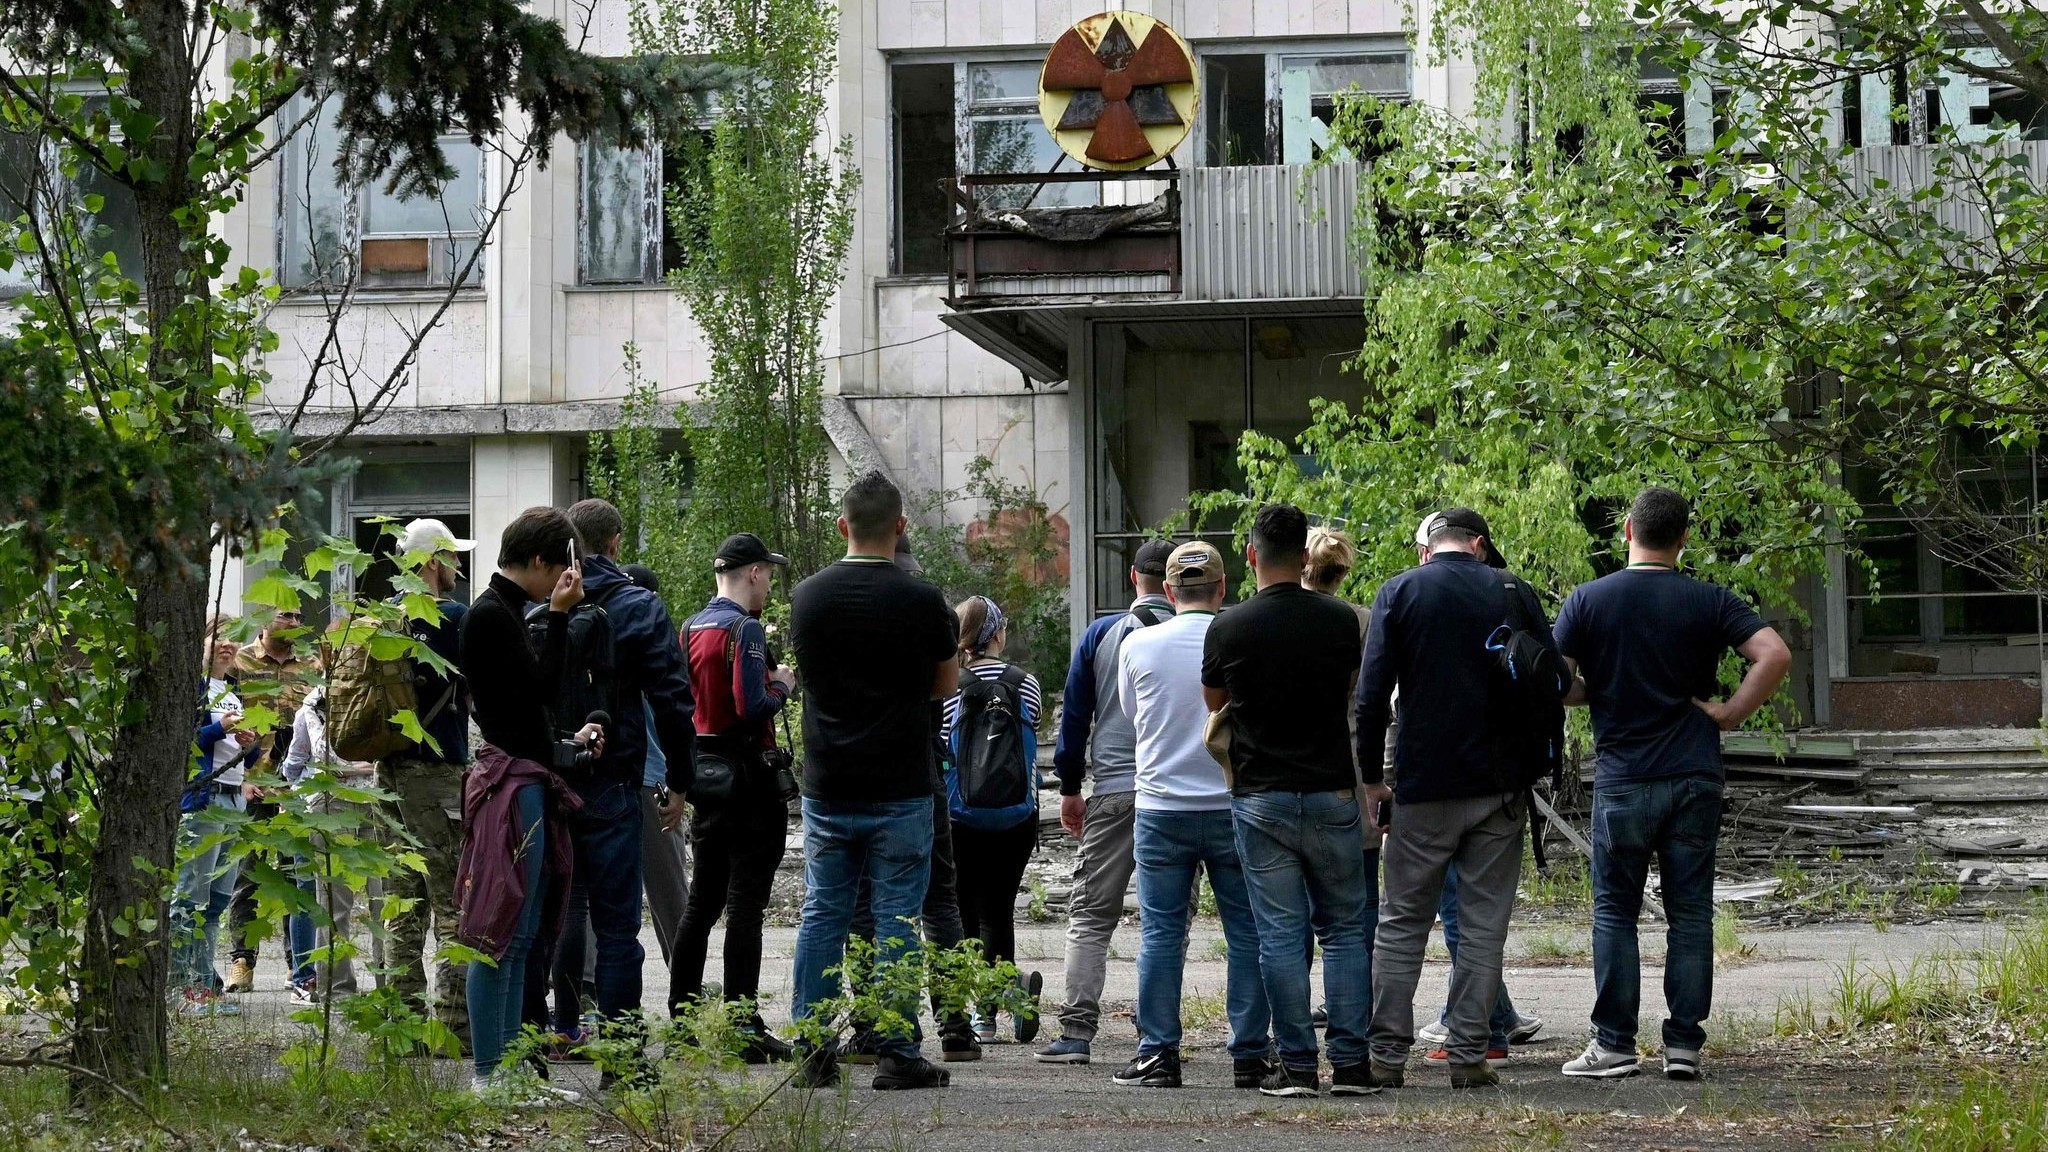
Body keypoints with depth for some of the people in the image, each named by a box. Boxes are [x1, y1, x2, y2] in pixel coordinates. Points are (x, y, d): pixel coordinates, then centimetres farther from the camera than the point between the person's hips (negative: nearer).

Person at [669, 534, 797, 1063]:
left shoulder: (691, 628, 11)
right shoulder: (746, 629, -14)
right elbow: (753, 706, -22)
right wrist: (782, 684, -4)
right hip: (747, 775, -8)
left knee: (703, 900, 15)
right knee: (745, 901, -6)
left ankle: (681, 1018, 18)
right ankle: (744, 1028, -6)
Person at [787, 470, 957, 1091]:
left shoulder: (807, 596, 1)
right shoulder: (921, 600, -8)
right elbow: (946, 684, 5)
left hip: (826, 788, 3)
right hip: (900, 790, -3)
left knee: (822, 915, 10)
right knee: (896, 919, 2)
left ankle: (813, 1054, 9)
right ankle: (898, 1055, 2)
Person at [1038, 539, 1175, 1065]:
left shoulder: (1101, 634, 3)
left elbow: (1075, 714, 6)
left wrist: (1070, 788, 14)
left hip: (1113, 792, 0)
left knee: (1089, 915, 3)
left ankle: (1076, 1032, -7)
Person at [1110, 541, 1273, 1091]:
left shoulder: (1138, 645, -2)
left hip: (1161, 810, 1)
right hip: (1235, 807, -1)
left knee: (1161, 936, 5)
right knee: (1247, 934, 6)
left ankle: (1158, 1054, 4)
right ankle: (1250, 1054, 6)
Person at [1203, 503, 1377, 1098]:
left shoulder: (1228, 628, -6)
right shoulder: (1341, 621, -2)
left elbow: (1214, 703, 12)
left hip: (1260, 798, -1)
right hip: (1332, 793, 1)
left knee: (1281, 935, 2)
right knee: (1343, 930, 9)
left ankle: (1297, 1065, 1)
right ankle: (1350, 1064, 5)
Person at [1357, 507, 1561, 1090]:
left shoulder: (1398, 593, -1)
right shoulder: (1514, 593, 3)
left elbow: (1373, 696, -6)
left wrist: (1371, 776, 0)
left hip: (1424, 785, -1)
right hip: (1501, 785, 1)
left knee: (1403, 922, 7)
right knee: (1483, 926, 6)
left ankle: (1387, 1053, 4)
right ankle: (1469, 1055, 4)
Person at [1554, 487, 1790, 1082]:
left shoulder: (1588, 600, -2)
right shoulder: (1709, 601, 0)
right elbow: (1775, 655, -11)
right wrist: (1732, 713, -3)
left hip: (1621, 781, -1)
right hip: (1694, 779, 1)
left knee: (1615, 913, 7)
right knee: (1690, 914, 6)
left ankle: (1614, 1043, 6)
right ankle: (1683, 1044, 5)